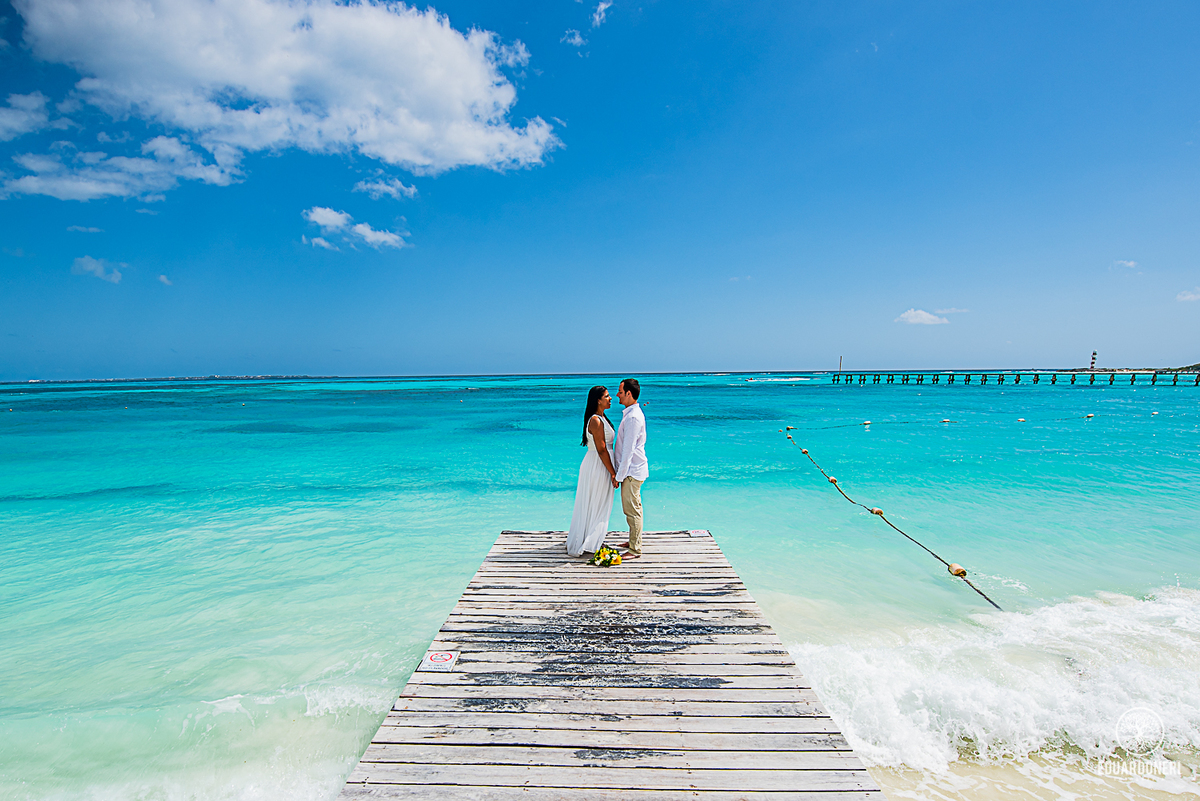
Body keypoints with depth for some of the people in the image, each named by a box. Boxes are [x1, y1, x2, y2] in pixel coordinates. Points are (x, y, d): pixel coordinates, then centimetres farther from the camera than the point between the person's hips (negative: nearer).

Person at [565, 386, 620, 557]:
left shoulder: (601, 418, 10)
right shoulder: (595, 420, -21)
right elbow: (601, 450, -23)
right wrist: (613, 473, -19)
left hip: (599, 464, 9)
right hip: (598, 466, -9)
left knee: (597, 504, 20)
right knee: (596, 504, 2)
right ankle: (589, 543, 13)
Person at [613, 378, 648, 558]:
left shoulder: (633, 417, -22)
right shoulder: (631, 413, 11)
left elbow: (628, 450, -22)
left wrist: (619, 476, -18)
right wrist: (620, 472, 20)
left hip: (632, 471, -10)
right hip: (633, 469, 10)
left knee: (632, 510, -2)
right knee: (634, 508, 19)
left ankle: (635, 550, 8)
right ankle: (634, 541, 31)